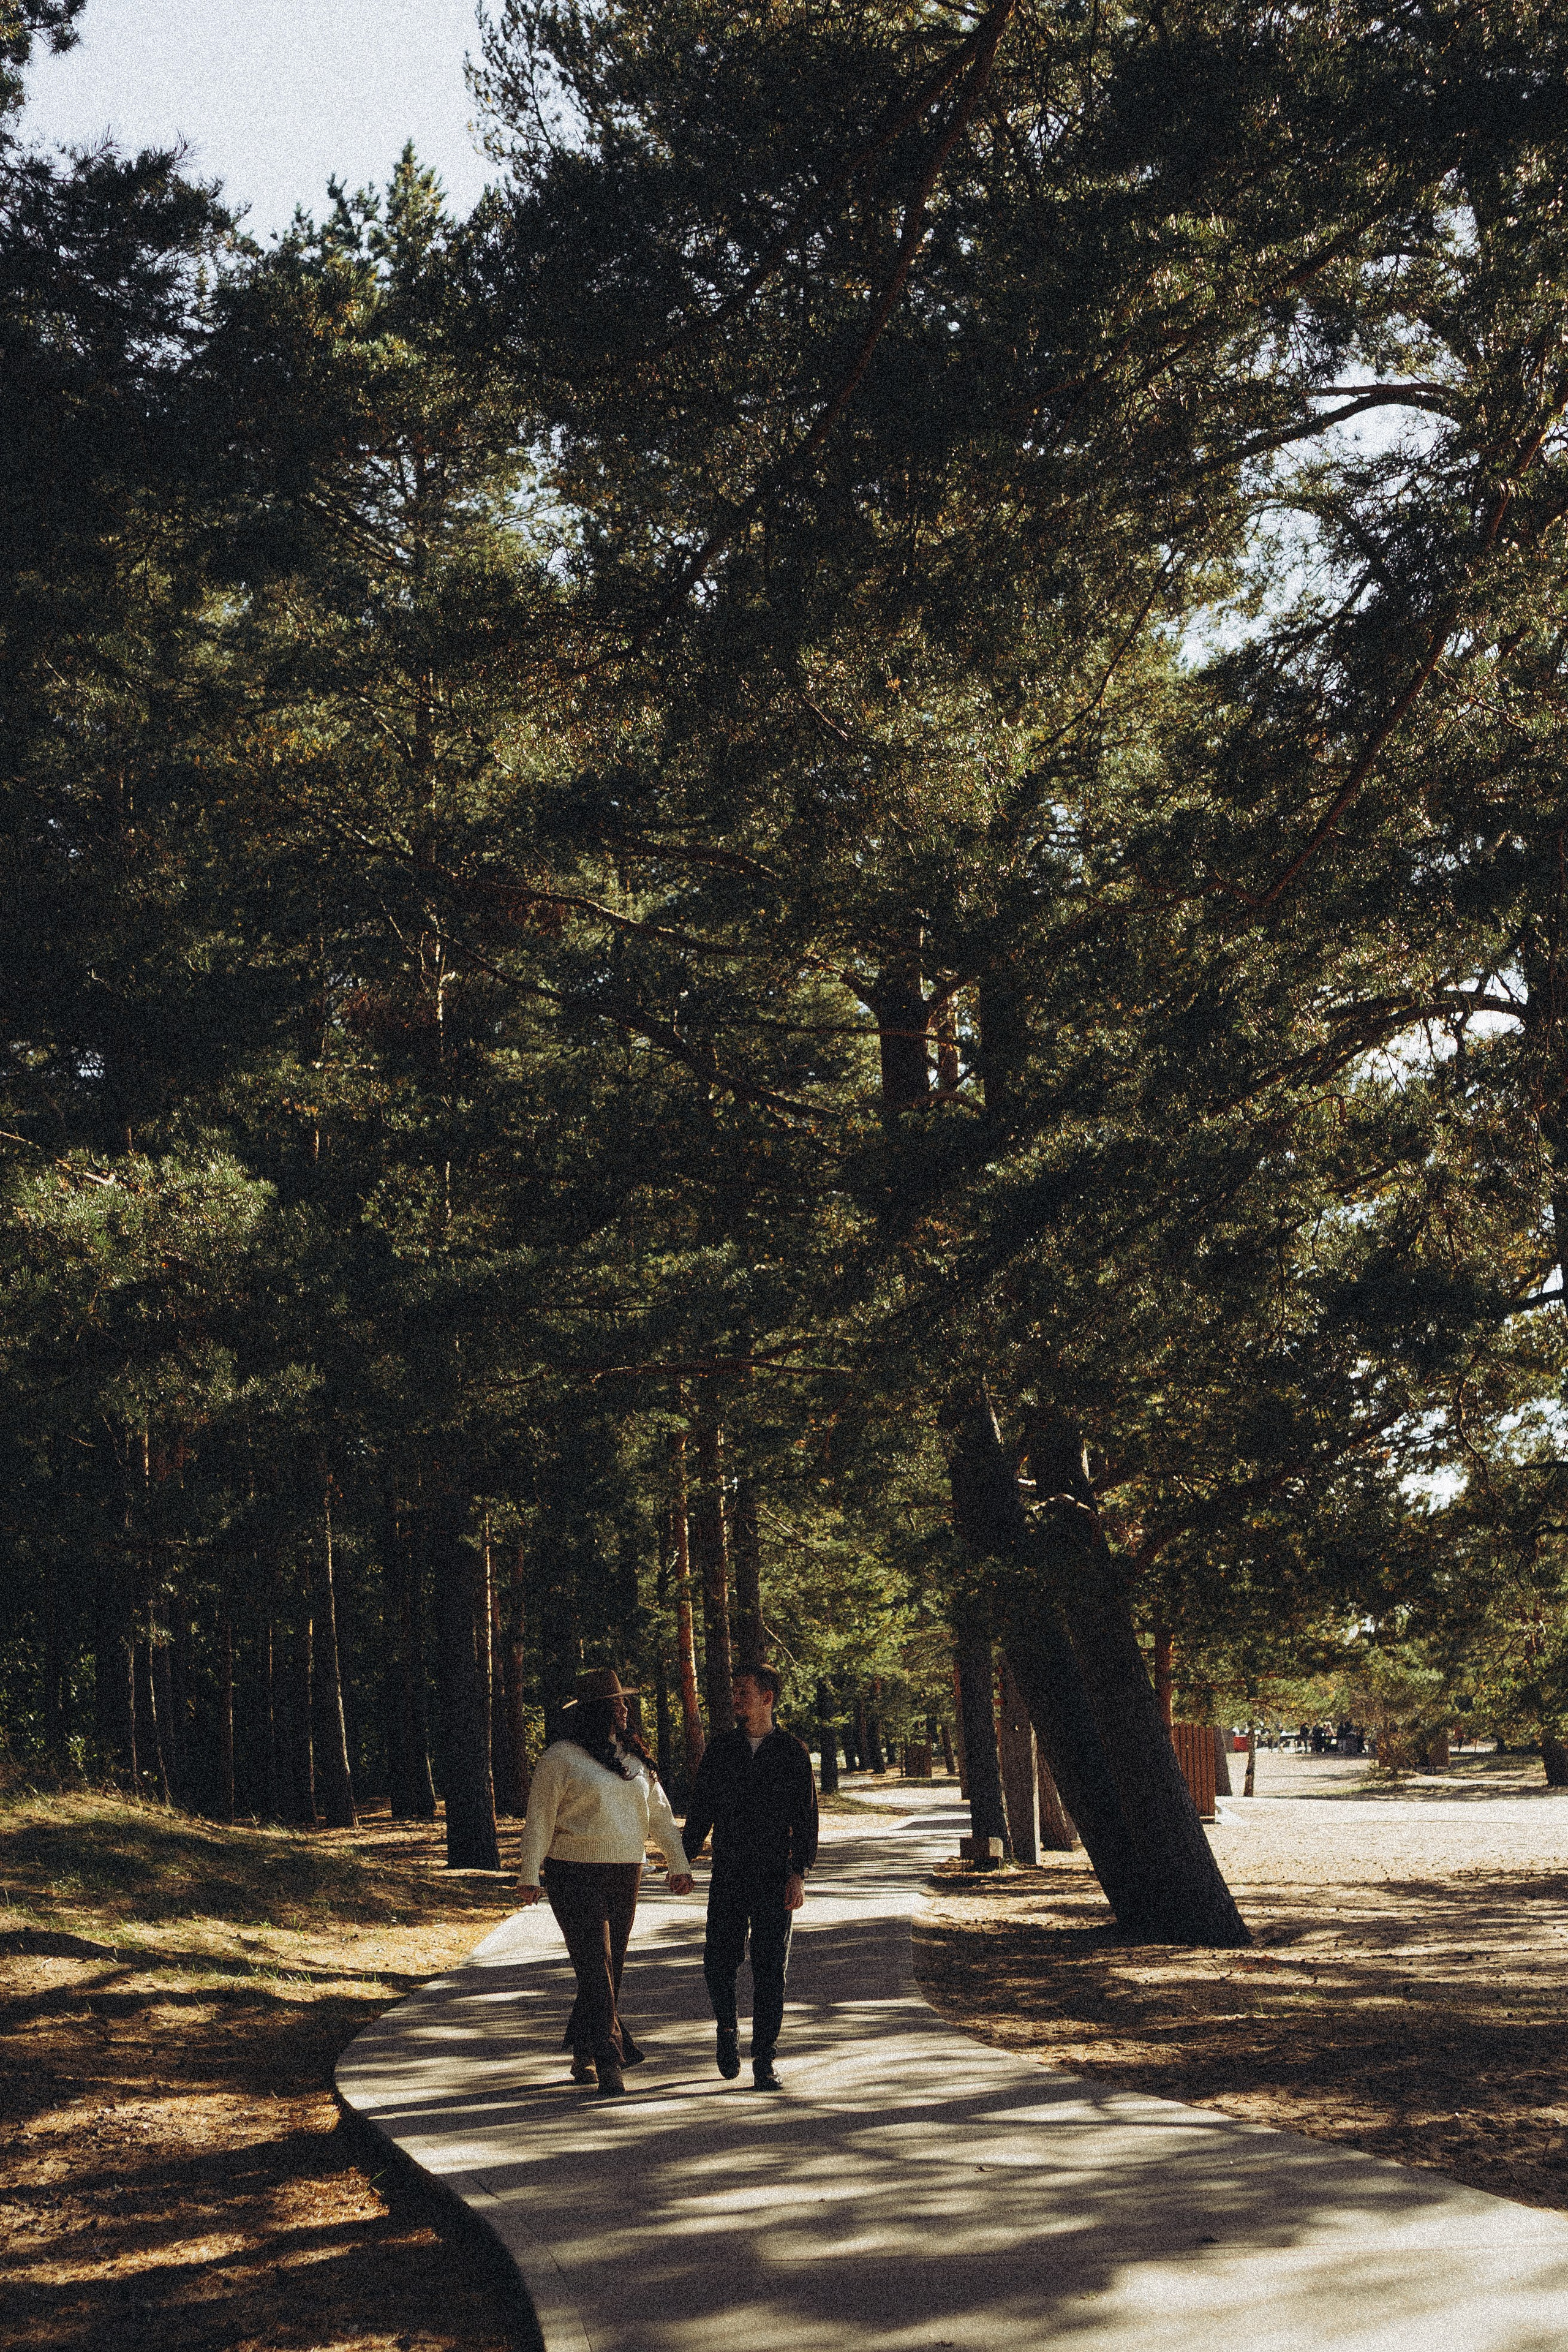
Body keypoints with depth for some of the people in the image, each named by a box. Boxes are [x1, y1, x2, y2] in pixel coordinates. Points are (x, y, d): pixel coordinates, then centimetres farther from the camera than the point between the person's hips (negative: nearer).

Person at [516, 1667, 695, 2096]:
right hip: (575, 1874, -6)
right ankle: (609, 2062, -12)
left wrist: (679, 1863, 11)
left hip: (624, 1875, 6)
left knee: (611, 1968, 9)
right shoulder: (560, 1758, -6)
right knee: (596, 1966, -11)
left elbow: (659, 1812, 15)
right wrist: (529, 1875, -11)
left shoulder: (632, 1756, 12)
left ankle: (582, 2054, 23)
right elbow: (539, 1820, -7)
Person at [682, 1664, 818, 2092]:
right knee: (719, 1960, -5)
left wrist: (799, 1873, -7)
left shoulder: (792, 1752, 2)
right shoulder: (720, 1749, 7)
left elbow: (805, 1817, 1)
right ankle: (728, 2028, 23)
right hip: (727, 1875, 1)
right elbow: (700, 1808, 11)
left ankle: (764, 2060, 6)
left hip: (775, 1876, -1)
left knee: (770, 1968, -2)